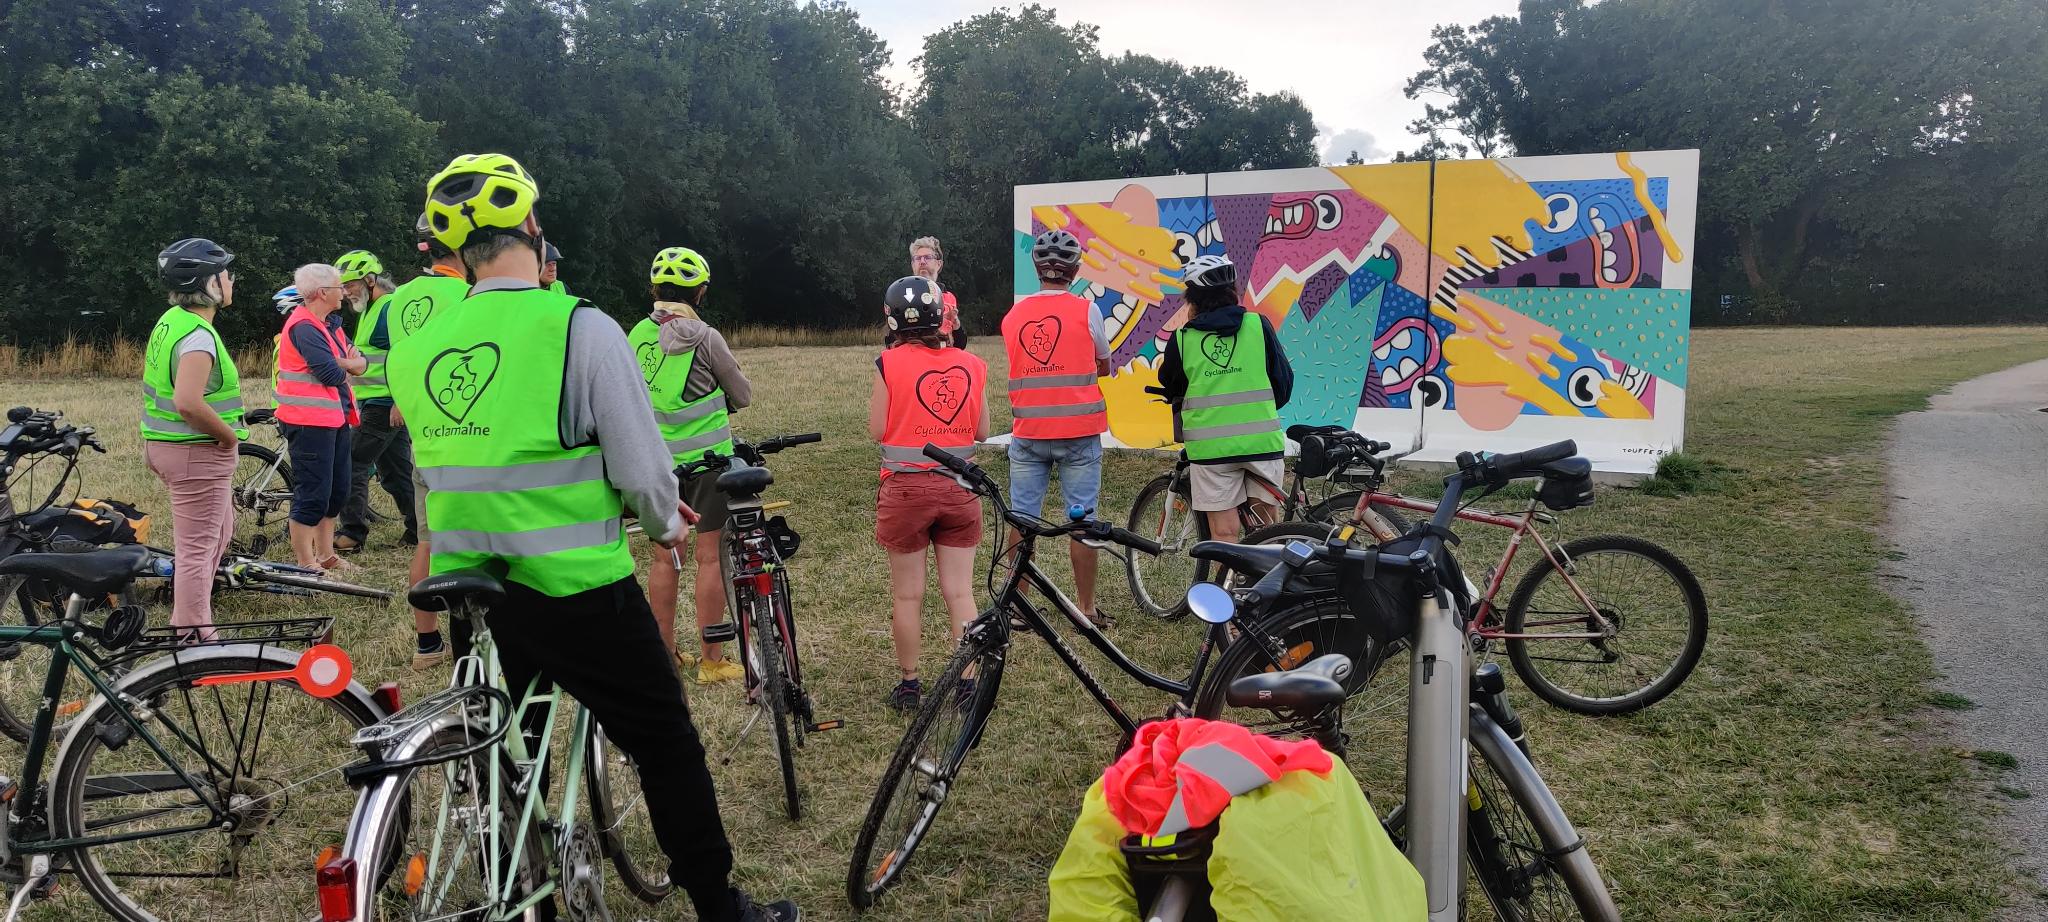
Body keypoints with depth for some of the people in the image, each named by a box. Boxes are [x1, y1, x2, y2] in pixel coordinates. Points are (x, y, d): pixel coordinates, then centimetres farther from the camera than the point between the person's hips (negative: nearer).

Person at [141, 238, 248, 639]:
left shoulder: (170, 320, 10)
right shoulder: (198, 334, -21)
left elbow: (158, 382, 20)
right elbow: (188, 402, -33)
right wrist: (229, 433, -18)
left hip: (166, 444, 11)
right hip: (197, 453, -11)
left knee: (220, 532, 25)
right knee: (197, 548, -3)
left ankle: (188, 610, 36)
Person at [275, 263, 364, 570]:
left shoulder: (330, 324, 15)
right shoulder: (304, 327, -17)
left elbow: (360, 364, 9)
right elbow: (332, 375, -23)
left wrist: (343, 363, -13)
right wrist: (346, 366, -1)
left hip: (335, 418, 10)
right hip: (310, 421, -10)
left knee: (337, 491, 16)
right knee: (312, 494, -5)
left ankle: (325, 555, 28)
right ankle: (305, 563, 4)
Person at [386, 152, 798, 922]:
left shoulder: (414, 349, 2)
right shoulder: (580, 328, -15)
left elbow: (451, 467, 13)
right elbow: (642, 467, -14)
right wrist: (663, 525, 8)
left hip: (466, 593, 6)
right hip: (577, 594, -5)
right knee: (668, 749, 10)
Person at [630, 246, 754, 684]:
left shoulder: (636, 335, 1)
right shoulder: (703, 337, -14)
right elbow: (743, 395, -3)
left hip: (657, 462, 5)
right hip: (707, 458, -5)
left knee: (665, 556, 14)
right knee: (710, 557, 2)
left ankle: (666, 653, 23)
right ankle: (712, 661, 7)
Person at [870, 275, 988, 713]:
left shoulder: (890, 363, -9)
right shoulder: (971, 364, 1)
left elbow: (877, 430, -6)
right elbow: (982, 431, 5)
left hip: (906, 488, -2)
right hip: (958, 489, 3)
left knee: (908, 593, 9)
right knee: (960, 590, 9)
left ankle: (909, 684, 18)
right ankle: (968, 681, 13)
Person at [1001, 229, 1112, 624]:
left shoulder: (1012, 315, 5)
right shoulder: (1085, 311, -4)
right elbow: (1104, 366, 10)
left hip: (1028, 433, 3)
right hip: (1078, 432, -3)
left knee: (1022, 519, 9)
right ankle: (1086, 607, 9)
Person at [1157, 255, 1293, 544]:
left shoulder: (1182, 339, -1)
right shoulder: (1258, 325, 1)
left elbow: (1170, 388, 14)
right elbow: (1284, 379, 7)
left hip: (1210, 445, -1)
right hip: (1262, 440, 1)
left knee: (1224, 531, 4)